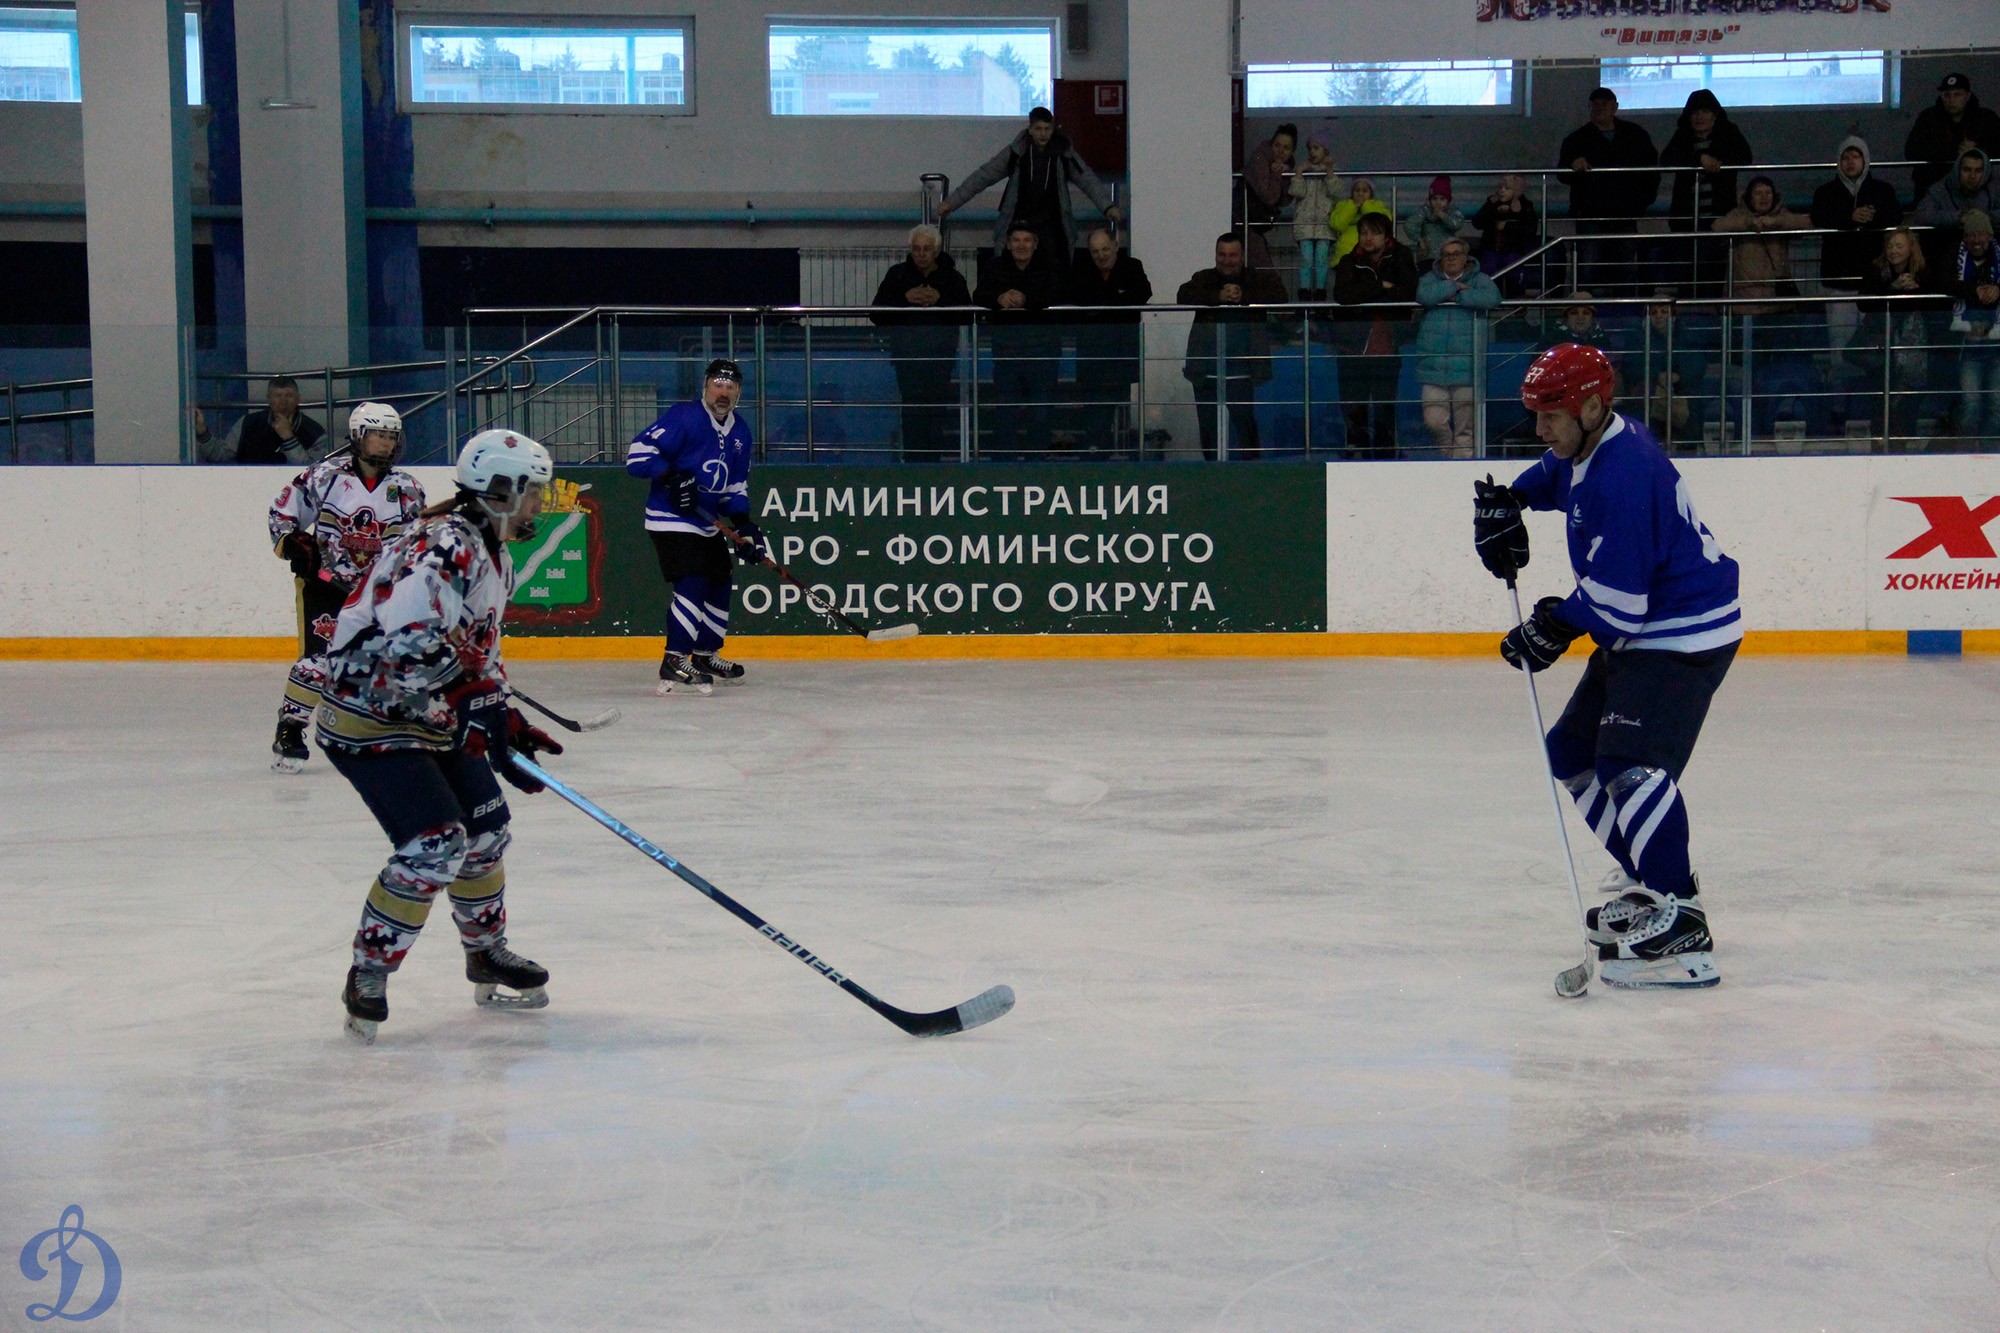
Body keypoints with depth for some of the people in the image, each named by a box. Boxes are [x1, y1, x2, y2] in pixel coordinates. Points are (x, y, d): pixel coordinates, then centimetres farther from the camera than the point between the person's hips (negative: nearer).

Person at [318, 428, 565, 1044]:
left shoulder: (492, 554, 12)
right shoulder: (448, 548, -23)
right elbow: (404, 636, -36)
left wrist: (508, 722, 11)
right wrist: (478, 699, -34)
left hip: (432, 721, 11)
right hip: (369, 720, -11)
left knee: (485, 829, 16)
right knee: (434, 845, -19)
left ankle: (487, 955, 37)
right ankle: (368, 976, -6)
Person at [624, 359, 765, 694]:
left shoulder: (740, 432, 11)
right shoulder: (684, 417, -15)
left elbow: (736, 484, 17)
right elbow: (640, 450, -19)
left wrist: (743, 523, 3)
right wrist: (670, 477, -32)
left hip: (707, 522, 9)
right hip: (671, 519, -9)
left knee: (720, 584, 17)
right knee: (692, 585, -20)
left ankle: (705, 656, 34)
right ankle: (673, 666, -20)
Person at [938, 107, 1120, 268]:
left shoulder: (1064, 152, -2)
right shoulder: (1016, 152, -3)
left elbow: (1088, 180, -6)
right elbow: (982, 176, 0)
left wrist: (1108, 206, -22)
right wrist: (951, 202, -2)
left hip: (1051, 228, 0)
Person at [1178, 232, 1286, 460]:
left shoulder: (1259, 278, 7)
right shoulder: (1205, 278, 10)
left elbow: (1279, 296, -10)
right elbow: (1183, 296, -8)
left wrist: (1244, 297, -17)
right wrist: (1218, 297, -20)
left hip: (1242, 371, -2)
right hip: (1207, 371, 2)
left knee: (1245, 423, -4)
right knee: (1208, 426, 7)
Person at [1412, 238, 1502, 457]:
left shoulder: (1478, 279, 9)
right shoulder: (1431, 278, 14)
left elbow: (1492, 298, -12)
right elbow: (1423, 295, -8)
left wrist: (1458, 297, -9)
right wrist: (1454, 286, -7)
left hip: (1466, 364, -1)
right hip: (1434, 363, 1)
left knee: (1465, 426, -1)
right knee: (1433, 421, -4)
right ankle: (1447, 453, 20)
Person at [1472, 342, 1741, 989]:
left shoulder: (1622, 474, -26)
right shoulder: (1590, 447, 6)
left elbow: (1616, 597, -27)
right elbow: (1553, 474, 32)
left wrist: (1555, 625, -13)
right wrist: (1507, 500, 13)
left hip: (1684, 633, -11)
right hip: (1639, 632, 11)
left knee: (1631, 763, -28)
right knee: (1574, 754, 18)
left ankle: (1680, 925, -31)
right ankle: (1653, 882, 27)